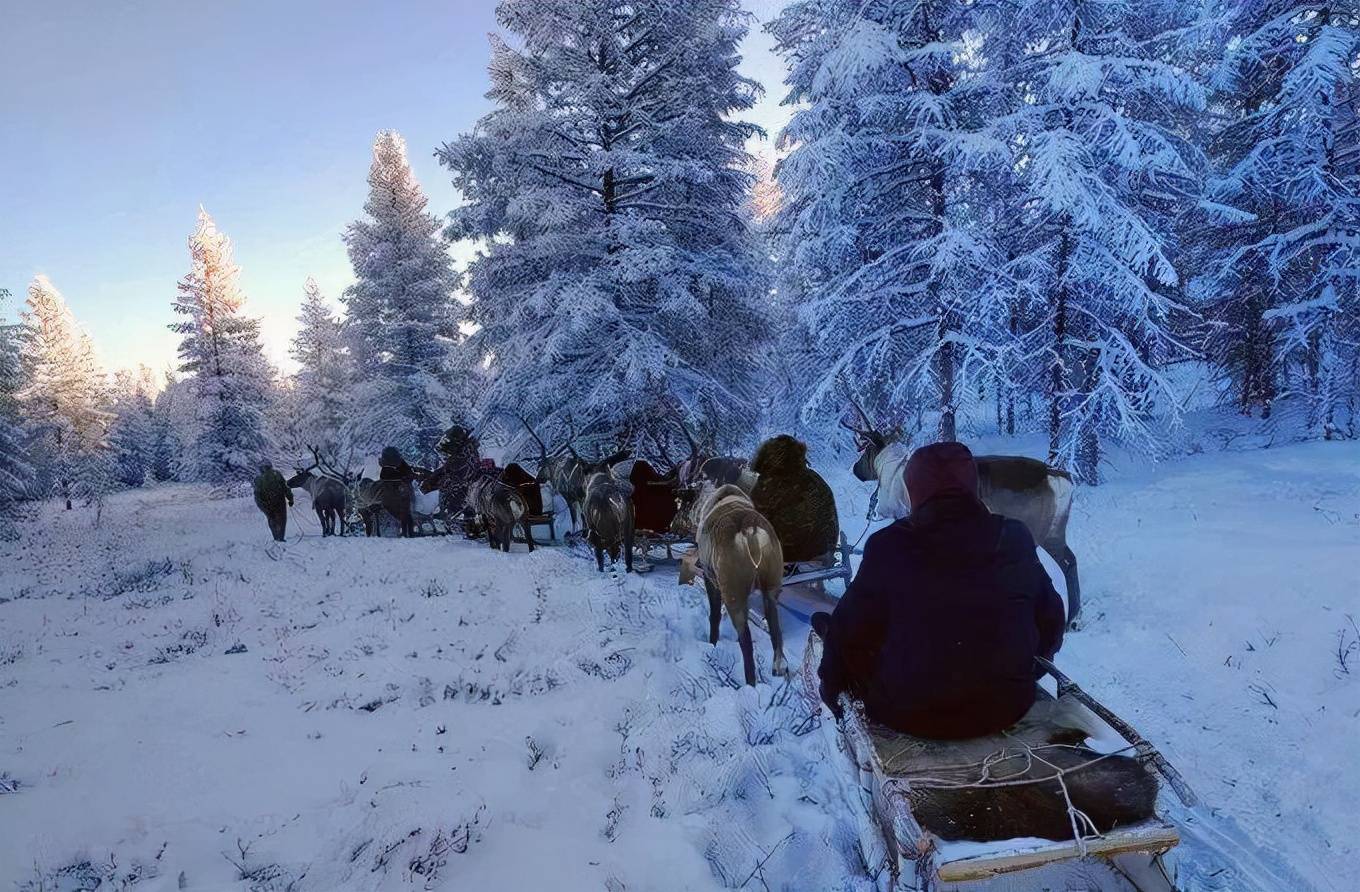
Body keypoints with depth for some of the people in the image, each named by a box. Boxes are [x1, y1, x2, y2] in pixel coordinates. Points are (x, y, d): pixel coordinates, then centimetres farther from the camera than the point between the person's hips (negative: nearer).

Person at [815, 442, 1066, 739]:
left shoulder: (888, 547, -17)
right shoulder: (1016, 539, -8)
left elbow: (851, 629, -7)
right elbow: (1051, 618, 6)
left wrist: (831, 680, 12)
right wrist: (1032, 666, 26)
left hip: (910, 714, -3)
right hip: (1008, 707, 4)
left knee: (836, 629, 16)